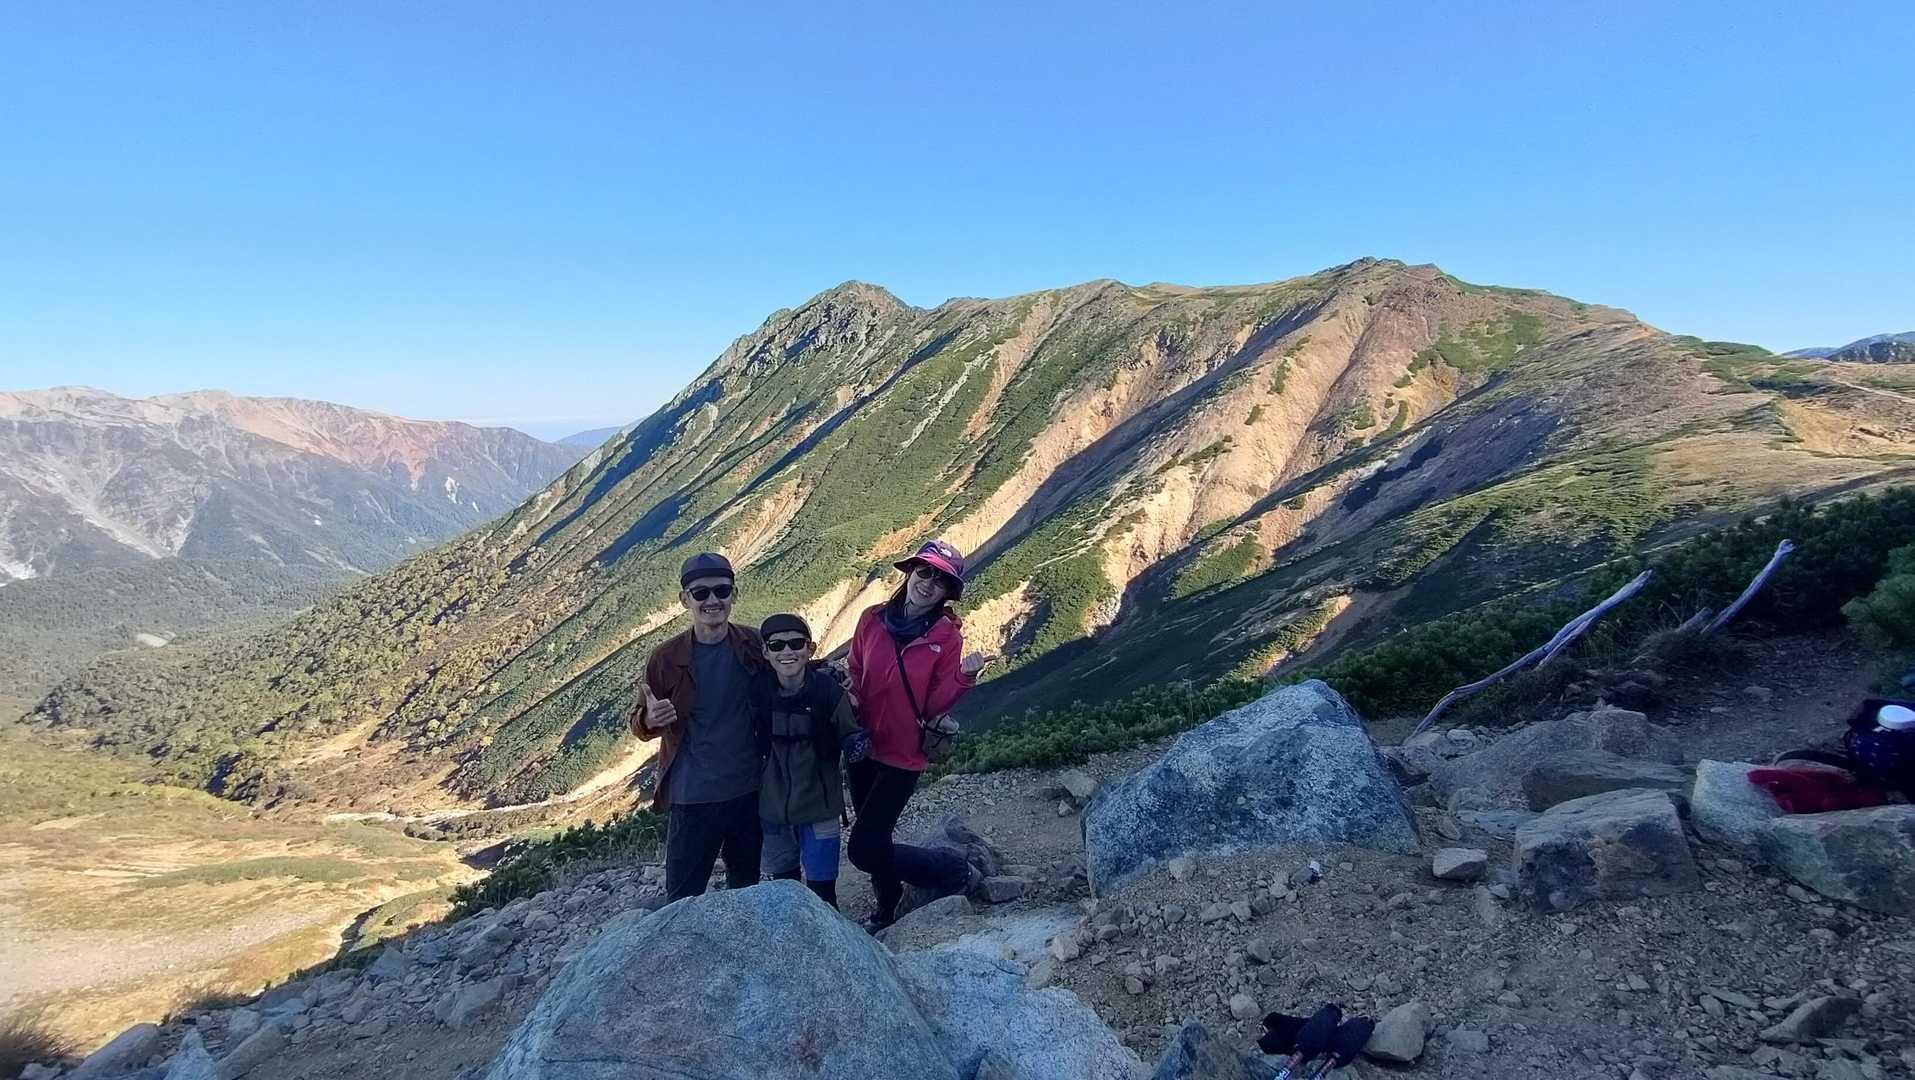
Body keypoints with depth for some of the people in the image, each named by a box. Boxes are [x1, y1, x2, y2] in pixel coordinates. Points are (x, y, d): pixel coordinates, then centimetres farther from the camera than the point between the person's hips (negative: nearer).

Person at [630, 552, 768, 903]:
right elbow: (640, 724, 0)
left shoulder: (755, 647, -6)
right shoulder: (665, 659, -9)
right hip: (694, 798, -2)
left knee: (746, 888, 21)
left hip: (750, 793, 2)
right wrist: (650, 719, -24)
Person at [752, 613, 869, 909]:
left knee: (822, 888, 4)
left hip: (819, 806, -3)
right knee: (782, 884, 21)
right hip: (773, 806, 3)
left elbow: (849, 737, -8)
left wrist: (857, 744, -28)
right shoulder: (758, 690, -11)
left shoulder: (829, 691, -18)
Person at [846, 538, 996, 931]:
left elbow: (934, 706, -11)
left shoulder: (947, 637, -10)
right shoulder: (873, 619, -3)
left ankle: (950, 870, 13)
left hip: (903, 757, -4)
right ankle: (887, 912, 42)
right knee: (874, 841, 16)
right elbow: (854, 672, 10)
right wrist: (850, 699, -10)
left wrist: (963, 677, -28)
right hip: (863, 749, 4)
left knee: (864, 849, -8)